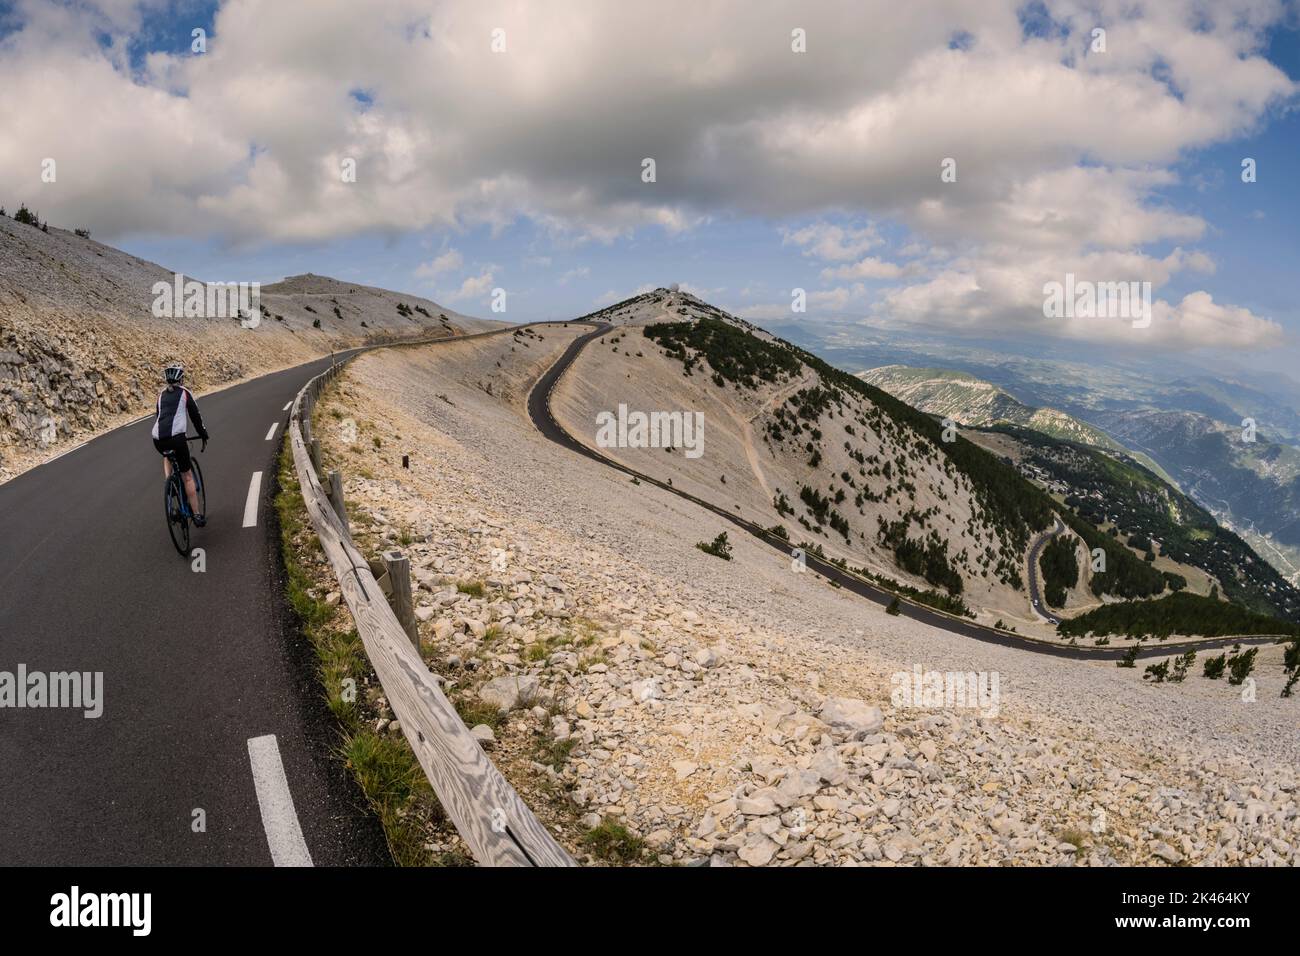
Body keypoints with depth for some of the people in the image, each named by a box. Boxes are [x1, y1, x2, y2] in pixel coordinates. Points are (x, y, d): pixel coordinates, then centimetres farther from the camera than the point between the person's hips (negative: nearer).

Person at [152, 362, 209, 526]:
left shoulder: (161, 395, 23)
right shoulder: (184, 393, 9)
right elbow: (196, 416, 10)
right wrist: (204, 437, 22)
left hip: (158, 440, 5)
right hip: (176, 438, -5)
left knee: (167, 456, 42)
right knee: (187, 476, 5)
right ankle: (197, 515, 4)